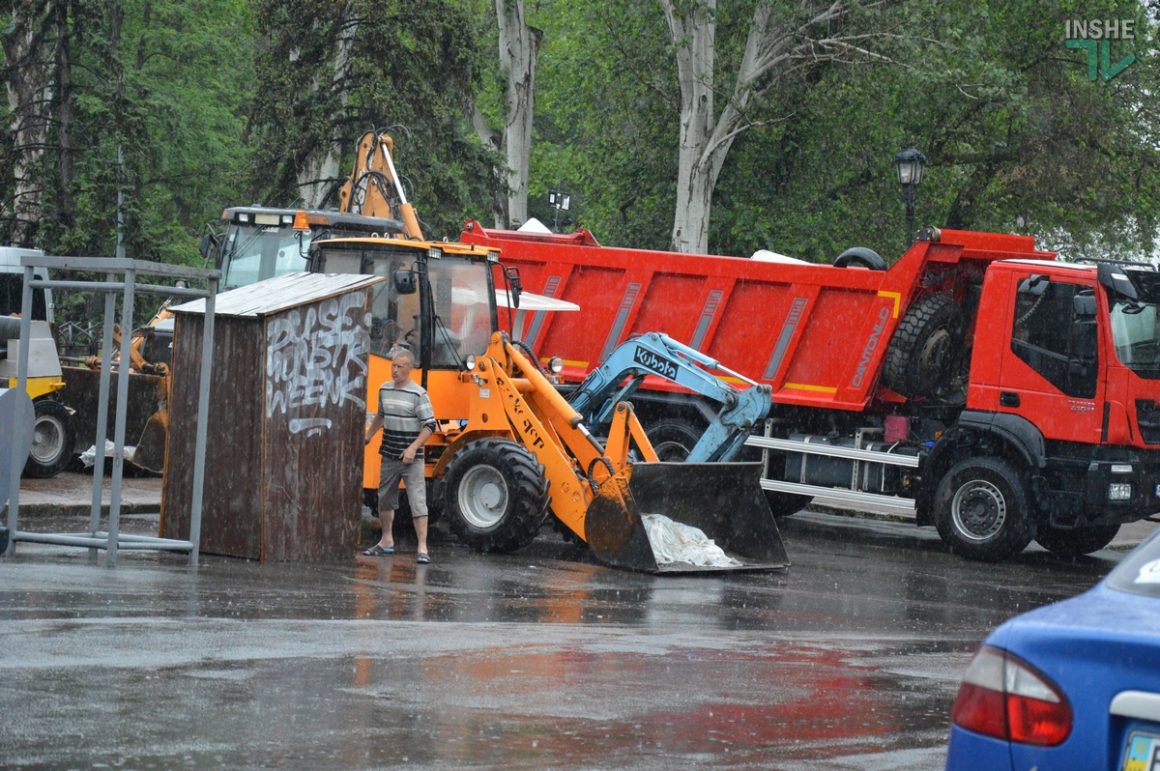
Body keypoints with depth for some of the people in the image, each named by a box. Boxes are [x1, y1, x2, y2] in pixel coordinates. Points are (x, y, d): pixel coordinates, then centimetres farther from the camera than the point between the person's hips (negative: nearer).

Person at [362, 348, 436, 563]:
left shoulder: (418, 394, -11)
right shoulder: (385, 390, 8)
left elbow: (430, 425, -13)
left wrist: (413, 448, -22)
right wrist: (367, 437, 28)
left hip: (411, 458, -6)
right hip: (389, 456, 6)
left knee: (418, 502, -10)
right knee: (385, 499, 16)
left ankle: (422, 548, -13)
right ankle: (386, 541, 31)